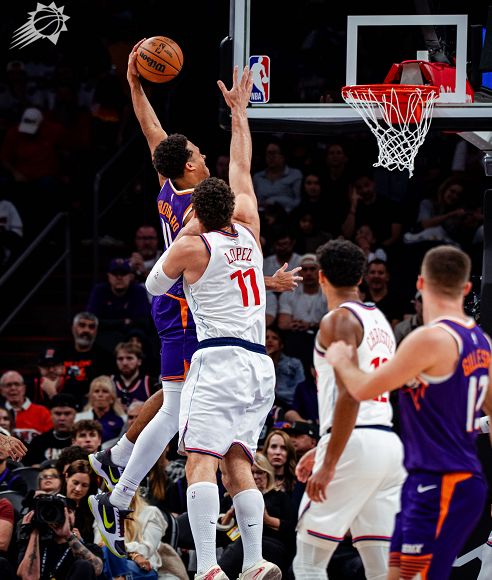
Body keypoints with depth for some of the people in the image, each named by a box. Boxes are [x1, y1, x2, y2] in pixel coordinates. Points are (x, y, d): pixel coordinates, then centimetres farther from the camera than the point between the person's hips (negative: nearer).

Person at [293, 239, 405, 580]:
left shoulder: (339, 321, -7)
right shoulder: (379, 320, 20)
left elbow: (350, 395, -17)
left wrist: (328, 465, -19)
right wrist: (323, 449, 32)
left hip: (354, 444, -8)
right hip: (390, 445, 8)